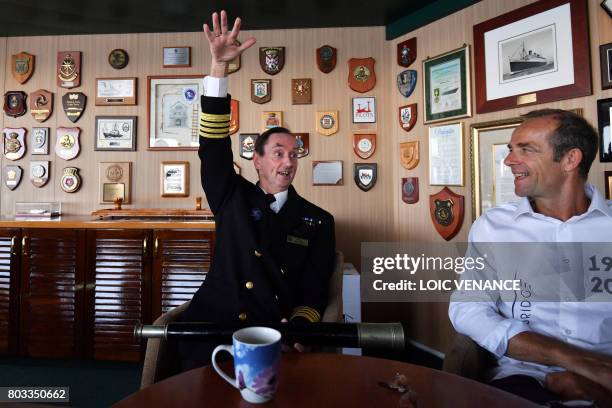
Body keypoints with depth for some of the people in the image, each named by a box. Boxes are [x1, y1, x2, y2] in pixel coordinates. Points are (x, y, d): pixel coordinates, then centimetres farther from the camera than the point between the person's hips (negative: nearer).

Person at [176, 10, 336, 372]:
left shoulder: (318, 221, 6)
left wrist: (297, 329, -18)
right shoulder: (233, 198, 8)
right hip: (211, 323, 1)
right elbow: (214, 146, -3)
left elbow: (314, 292, 3)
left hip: (273, 336, 0)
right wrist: (220, 66, -12)